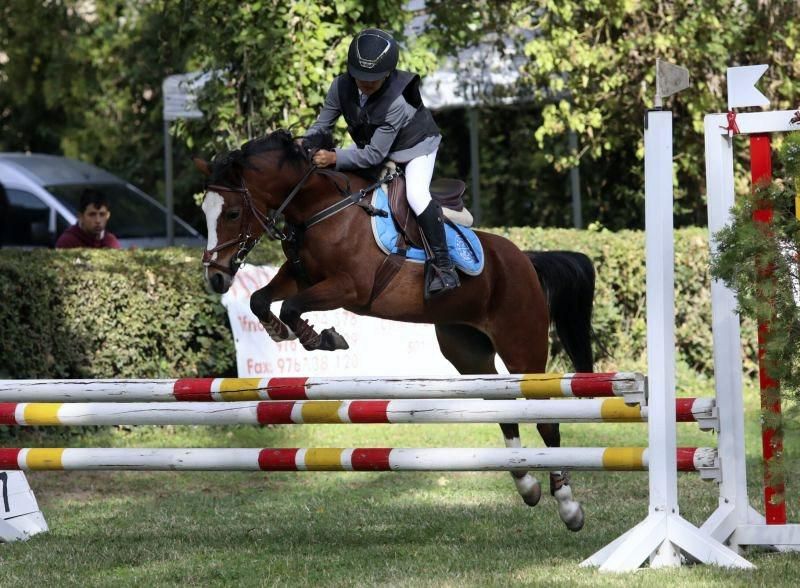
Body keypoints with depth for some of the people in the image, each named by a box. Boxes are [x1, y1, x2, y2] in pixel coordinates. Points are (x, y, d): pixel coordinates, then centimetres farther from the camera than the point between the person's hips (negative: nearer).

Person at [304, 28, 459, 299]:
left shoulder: (396, 103, -40)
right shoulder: (342, 87, -24)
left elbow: (375, 154, -37)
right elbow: (322, 124, -11)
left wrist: (335, 158, -46)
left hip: (415, 146, -7)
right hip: (371, 143, 7)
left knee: (415, 194, -30)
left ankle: (442, 264, -24)